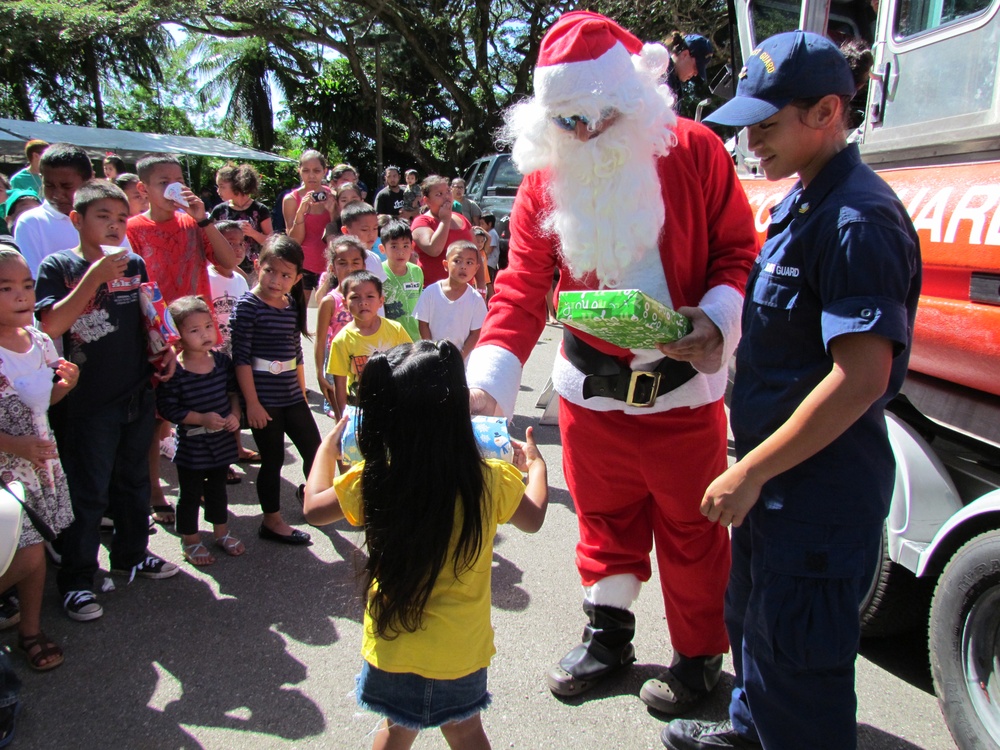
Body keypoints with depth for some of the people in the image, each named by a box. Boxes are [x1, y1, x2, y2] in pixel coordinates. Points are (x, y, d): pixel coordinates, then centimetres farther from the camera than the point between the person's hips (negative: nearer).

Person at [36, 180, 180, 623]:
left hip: (138, 395, 5)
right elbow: (51, 325, -21)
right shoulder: (59, 266, -7)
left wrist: (165, 350, 3)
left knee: (134, 482, 18)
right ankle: (76, 581, 17)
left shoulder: (134, 265, 6)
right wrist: (95, 276, -25)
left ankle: (131, 555, 36)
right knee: (87, 494, 3)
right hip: (89, 402, -5)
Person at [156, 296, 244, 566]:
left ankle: (221, 532, 37)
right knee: (190, 494, 11)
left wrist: (234, 415, -7)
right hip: (191, 445, -4)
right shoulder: (174, 371, -18)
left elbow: (233, 392, 9)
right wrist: (202, 418, -23)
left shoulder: (222, 361, -2)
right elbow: (167, 408, -18)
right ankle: (190, 540, 28)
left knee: (217, 488, 21)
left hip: (222, 440, 5)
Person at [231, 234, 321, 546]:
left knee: (314, 450, 10)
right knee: (272, 459, 6)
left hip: (291, 397, 6)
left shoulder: (292, 305, 6)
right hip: (264, 399, -6)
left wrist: (302, 392, 16)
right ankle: (272, 521, 22)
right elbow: (241, 358, -13)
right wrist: (252, 403, -14)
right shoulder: (248, 305, -12)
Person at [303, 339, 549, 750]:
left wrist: (329, 446, 15)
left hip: (391, 645, 0)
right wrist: (536, 465, 18)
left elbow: (314, 507, -1)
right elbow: (533, 517, 0)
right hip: (462, 650, 0)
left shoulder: (370, 483, -21)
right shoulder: (491, 481, -20)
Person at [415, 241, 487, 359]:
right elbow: (423, 325, -1)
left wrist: (460, 357, -12)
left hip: (462, 359, -1)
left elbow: (475, 334, -4)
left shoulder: (476, 299, -6)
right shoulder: (431, 292, -4)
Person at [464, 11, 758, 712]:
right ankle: (609, 635, 40)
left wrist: (715, 319, -21)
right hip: (590, 389, 3)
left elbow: (738, 248, -2)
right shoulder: (545, 178, -2)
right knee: (604, 518, 18)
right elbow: (523, 285, -7)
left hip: (682, 387, -2)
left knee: (691, 528, 11)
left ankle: (700, 656, 33)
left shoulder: (694, 150, -8)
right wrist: (487, 379, -20)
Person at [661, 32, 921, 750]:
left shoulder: (856, 220, -23)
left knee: (794, 662, 5)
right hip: (777, 479, 11)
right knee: (750, 616, 28)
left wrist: (751, 472, -24)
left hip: (821, 495, -10)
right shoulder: (800, 201, 9)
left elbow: (861, 376, -29)